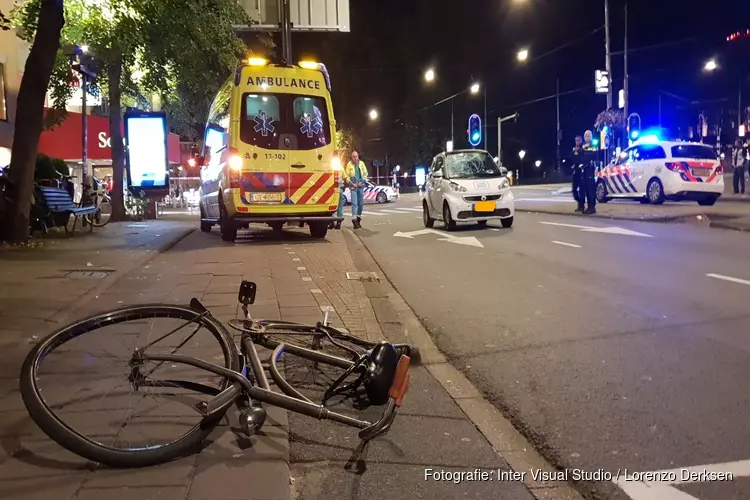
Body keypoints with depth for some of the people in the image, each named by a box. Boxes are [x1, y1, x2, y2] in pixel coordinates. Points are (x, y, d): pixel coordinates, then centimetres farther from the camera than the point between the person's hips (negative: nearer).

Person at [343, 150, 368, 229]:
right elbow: (346, 176, -1)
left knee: (361, 203, 8)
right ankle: (354, 220, -14)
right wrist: (352, 184, -9)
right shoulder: (349, 164, -3)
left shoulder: (361, 163, 4)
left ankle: (358, 218, 21)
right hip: (353, 186, -3)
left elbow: (365, 174, 8)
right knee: (354, 203, -10)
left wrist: (362, 182, -4)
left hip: (361, 186, 3)